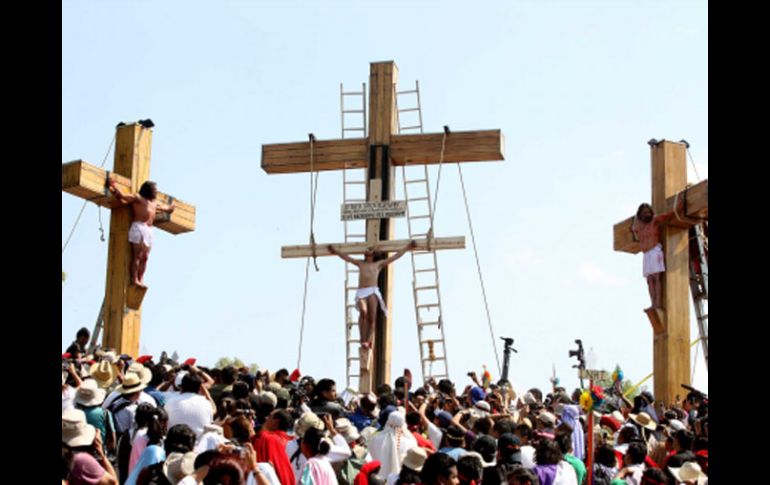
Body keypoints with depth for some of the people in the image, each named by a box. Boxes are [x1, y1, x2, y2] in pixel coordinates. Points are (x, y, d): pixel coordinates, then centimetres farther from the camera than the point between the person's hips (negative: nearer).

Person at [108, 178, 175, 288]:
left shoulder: (155, 203, 26)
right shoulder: (137, 197, 6)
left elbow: (166, 208, 43)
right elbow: (122, 196, -4)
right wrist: (114, 186, -14)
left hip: (149, 230, 7)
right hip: (138, 227, -7)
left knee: (145, 257, -1)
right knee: (137, 255, -12)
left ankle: (141, 280, -4)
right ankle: (134, 279, -16)